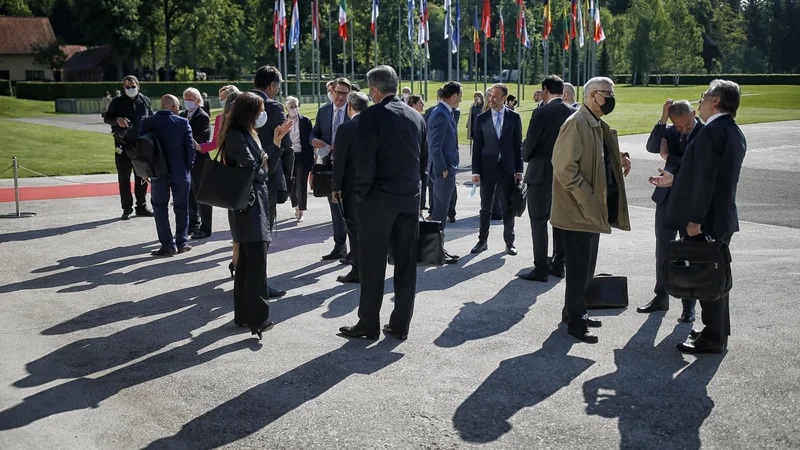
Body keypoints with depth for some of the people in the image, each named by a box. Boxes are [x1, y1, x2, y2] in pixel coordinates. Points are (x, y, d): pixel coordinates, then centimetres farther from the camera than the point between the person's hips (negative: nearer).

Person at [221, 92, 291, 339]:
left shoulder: (249, 133, 17)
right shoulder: (236, 135, -12)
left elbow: (268, 167, 14)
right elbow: (251, 169, -20)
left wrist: (277, 140, 7)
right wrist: (264, 163, 1)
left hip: (257, 201, 10)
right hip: (247, 204, -10)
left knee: (247, 260, 13)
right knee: (257, 260, -15)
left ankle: (243, 315, 20)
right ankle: (257, 318, -17)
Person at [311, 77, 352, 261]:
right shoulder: (323, 111, 8)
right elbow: (314, 132, 12)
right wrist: (314, 139, -10)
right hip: (330, 164, 5)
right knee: (335, 208, 13)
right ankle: (339, 247, 24)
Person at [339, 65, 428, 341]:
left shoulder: (372, 115, -10)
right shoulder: (416, 117, 9)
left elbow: (364, 159, -15)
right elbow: (424, 160, 12)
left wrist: (362, 192, -3)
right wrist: (415, 188, 17)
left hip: (379, 199, -6)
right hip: (410, 199, 6)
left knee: (372, 265, 3)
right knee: (406, 264, 8)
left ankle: (369, 325, 8)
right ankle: (400, 325, 15)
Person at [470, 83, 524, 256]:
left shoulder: (514, 117, 1)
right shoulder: (482, 118, 2)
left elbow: (518, 145, 3)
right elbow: (477, 146, 2)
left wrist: (519, 170, -2)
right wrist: (475, 171, -3)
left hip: (507, 169, -1)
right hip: (487, 169, 1)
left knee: (508, 209, 6)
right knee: (485, 208, 9)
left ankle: (509, 242, 17)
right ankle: (483, 241, 19)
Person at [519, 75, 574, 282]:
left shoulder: (541, 113, -14)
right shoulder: (573, 112, 2)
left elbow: (529, 143, -12)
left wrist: (526, 157, 8)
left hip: (542, 172, -6)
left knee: (539, 221, -1)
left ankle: (540, 269, 0)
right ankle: (558, 264, 22)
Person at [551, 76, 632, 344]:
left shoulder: (600, 127, 15)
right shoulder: (576, 124, -16)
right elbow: (564, 167, -23)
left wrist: (619, 162, 3)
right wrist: (587, 200, -22)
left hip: (592, 209, 10)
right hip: (577, 210, -10)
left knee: (587, 266, 17)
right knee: (579, 267, -2)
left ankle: (575, 312, 30)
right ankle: (575, 322, 8)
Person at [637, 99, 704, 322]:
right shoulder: (670, 131, 2)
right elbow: (652, 147, -12)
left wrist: (668, 157, -11)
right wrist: (663, 120, -19)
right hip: (667, 198, 5)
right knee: (663, 249, 14)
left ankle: (689, 305, 15)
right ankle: (661, 297, 28)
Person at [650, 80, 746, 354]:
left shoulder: (712, 131, -18)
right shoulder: (734, 132, 13)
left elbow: (706, 179, -23)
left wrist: (695, 219, -21)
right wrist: (676, 179, 23)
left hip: (707, 219, -10)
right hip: (723, 217, 10)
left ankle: (713, 339, 5)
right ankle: (718, 331, 29)